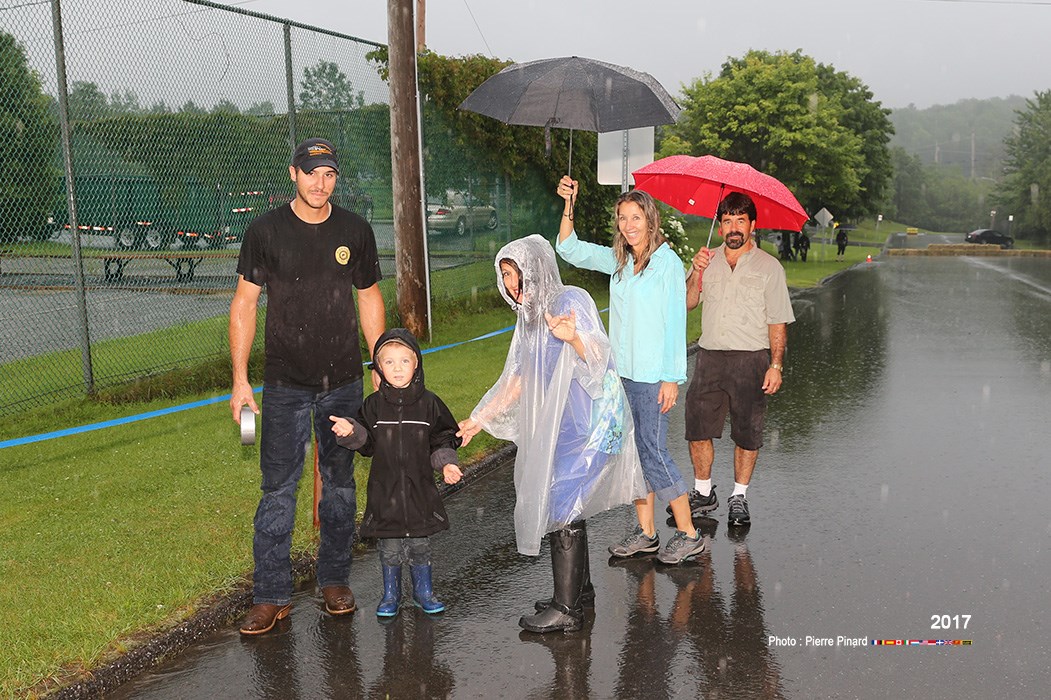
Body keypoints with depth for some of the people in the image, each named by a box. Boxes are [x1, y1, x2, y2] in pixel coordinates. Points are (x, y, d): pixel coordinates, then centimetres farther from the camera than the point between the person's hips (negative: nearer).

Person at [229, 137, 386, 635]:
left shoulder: (355, 231, 3)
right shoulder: (265, 231, -3)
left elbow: (369, 299, 13)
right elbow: (244, 304, -1)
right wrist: (239, 380, -6)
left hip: (344, 382, 2)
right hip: (285, 384, -2)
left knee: (340, 482, 10)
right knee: (278, 488, -2)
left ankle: (334, 580, 24)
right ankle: (271, 596, 8)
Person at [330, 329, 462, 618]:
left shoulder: (428, 403, -2)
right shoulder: (374, 404, -1)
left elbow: (443, 439, 4)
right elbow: (366, 443, 1)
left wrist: (446, 463, -11)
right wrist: (350, 431, -18)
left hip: (419, 486, 0)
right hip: (385, 488, 0)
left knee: (420, 543, 11)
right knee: (389, 546, 10)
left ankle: (424, 591, 30)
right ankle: (391, 594, 27)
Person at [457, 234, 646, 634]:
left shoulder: (570, 301, -12)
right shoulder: (530, 316, 14)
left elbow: (598, 357, -20)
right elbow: (517, 380, 18)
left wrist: (573, 338, -41)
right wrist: (479, 419, 15)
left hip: (587, 421, -8)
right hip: (557, 423, 8)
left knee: (561, 506, -8)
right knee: (566, 505, 13)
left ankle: (566, 609, 0)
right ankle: (580, 590, 27)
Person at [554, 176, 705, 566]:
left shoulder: (668, 263, -9)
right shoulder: (619, 261, 9)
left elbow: (675, 323, -11)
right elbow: (570, 250, 12)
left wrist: (671, 378, -14)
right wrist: (568, 205, -1)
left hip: (653, 375, -7)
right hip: (622, 372, 7)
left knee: (653, 453, -4)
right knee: (633, 451, 11)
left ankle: (688, 535, 9)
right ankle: (645, 534, 21)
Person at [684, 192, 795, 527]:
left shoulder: (769, 266, 1)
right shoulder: (709, 260, 12)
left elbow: (777, 322, -1)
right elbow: (688, 303, 8)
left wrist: (776, 365, -9)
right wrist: (696, 274, -9)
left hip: (751, 360, -3)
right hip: (710, 357, 3)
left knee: (747, 433, 4)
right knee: (698, 426, 3)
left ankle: (739, 497, 18)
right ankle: (704, 493, 19)